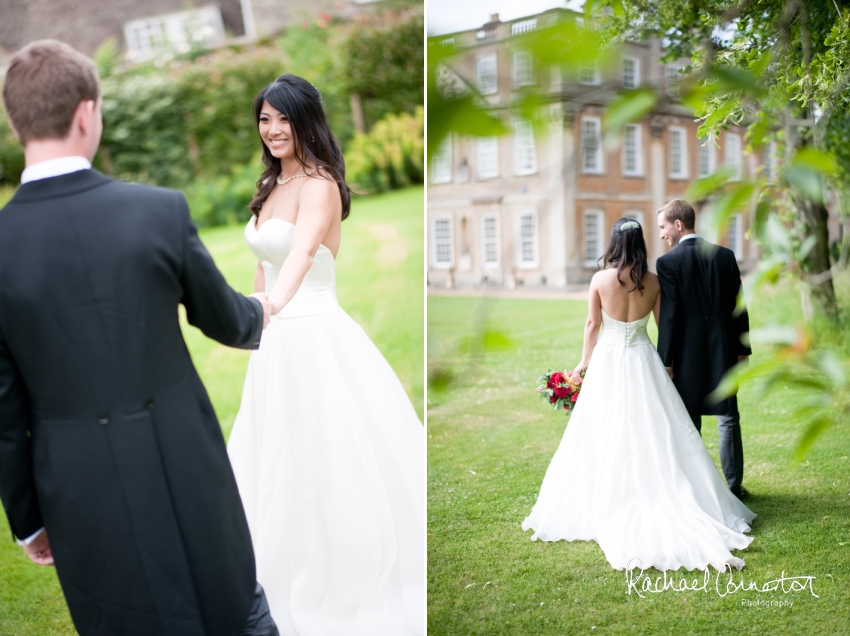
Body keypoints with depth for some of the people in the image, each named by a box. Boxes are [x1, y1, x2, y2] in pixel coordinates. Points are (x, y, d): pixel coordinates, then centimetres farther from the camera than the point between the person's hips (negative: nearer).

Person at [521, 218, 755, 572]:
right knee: (655, 435, 7)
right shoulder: (653, 281, -3)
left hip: (608, 362, -1)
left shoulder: (600, 279, -8)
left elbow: (593, 325, -2)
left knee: (606, 437, 6)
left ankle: (605, 505, 12)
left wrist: (584, 363, 9)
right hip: (643, 361, 2)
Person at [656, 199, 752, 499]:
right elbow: (738, 307, 4)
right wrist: (742, 349, 11)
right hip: (723, 351, 4)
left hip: (687, 353, -3)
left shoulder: (668, 262, -11)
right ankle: (734, 486, 19)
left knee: (688, 423, 7)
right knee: (728, 419, 12)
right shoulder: (725, 256, 1)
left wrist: (666, 360, -7)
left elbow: (669, 315, -13)